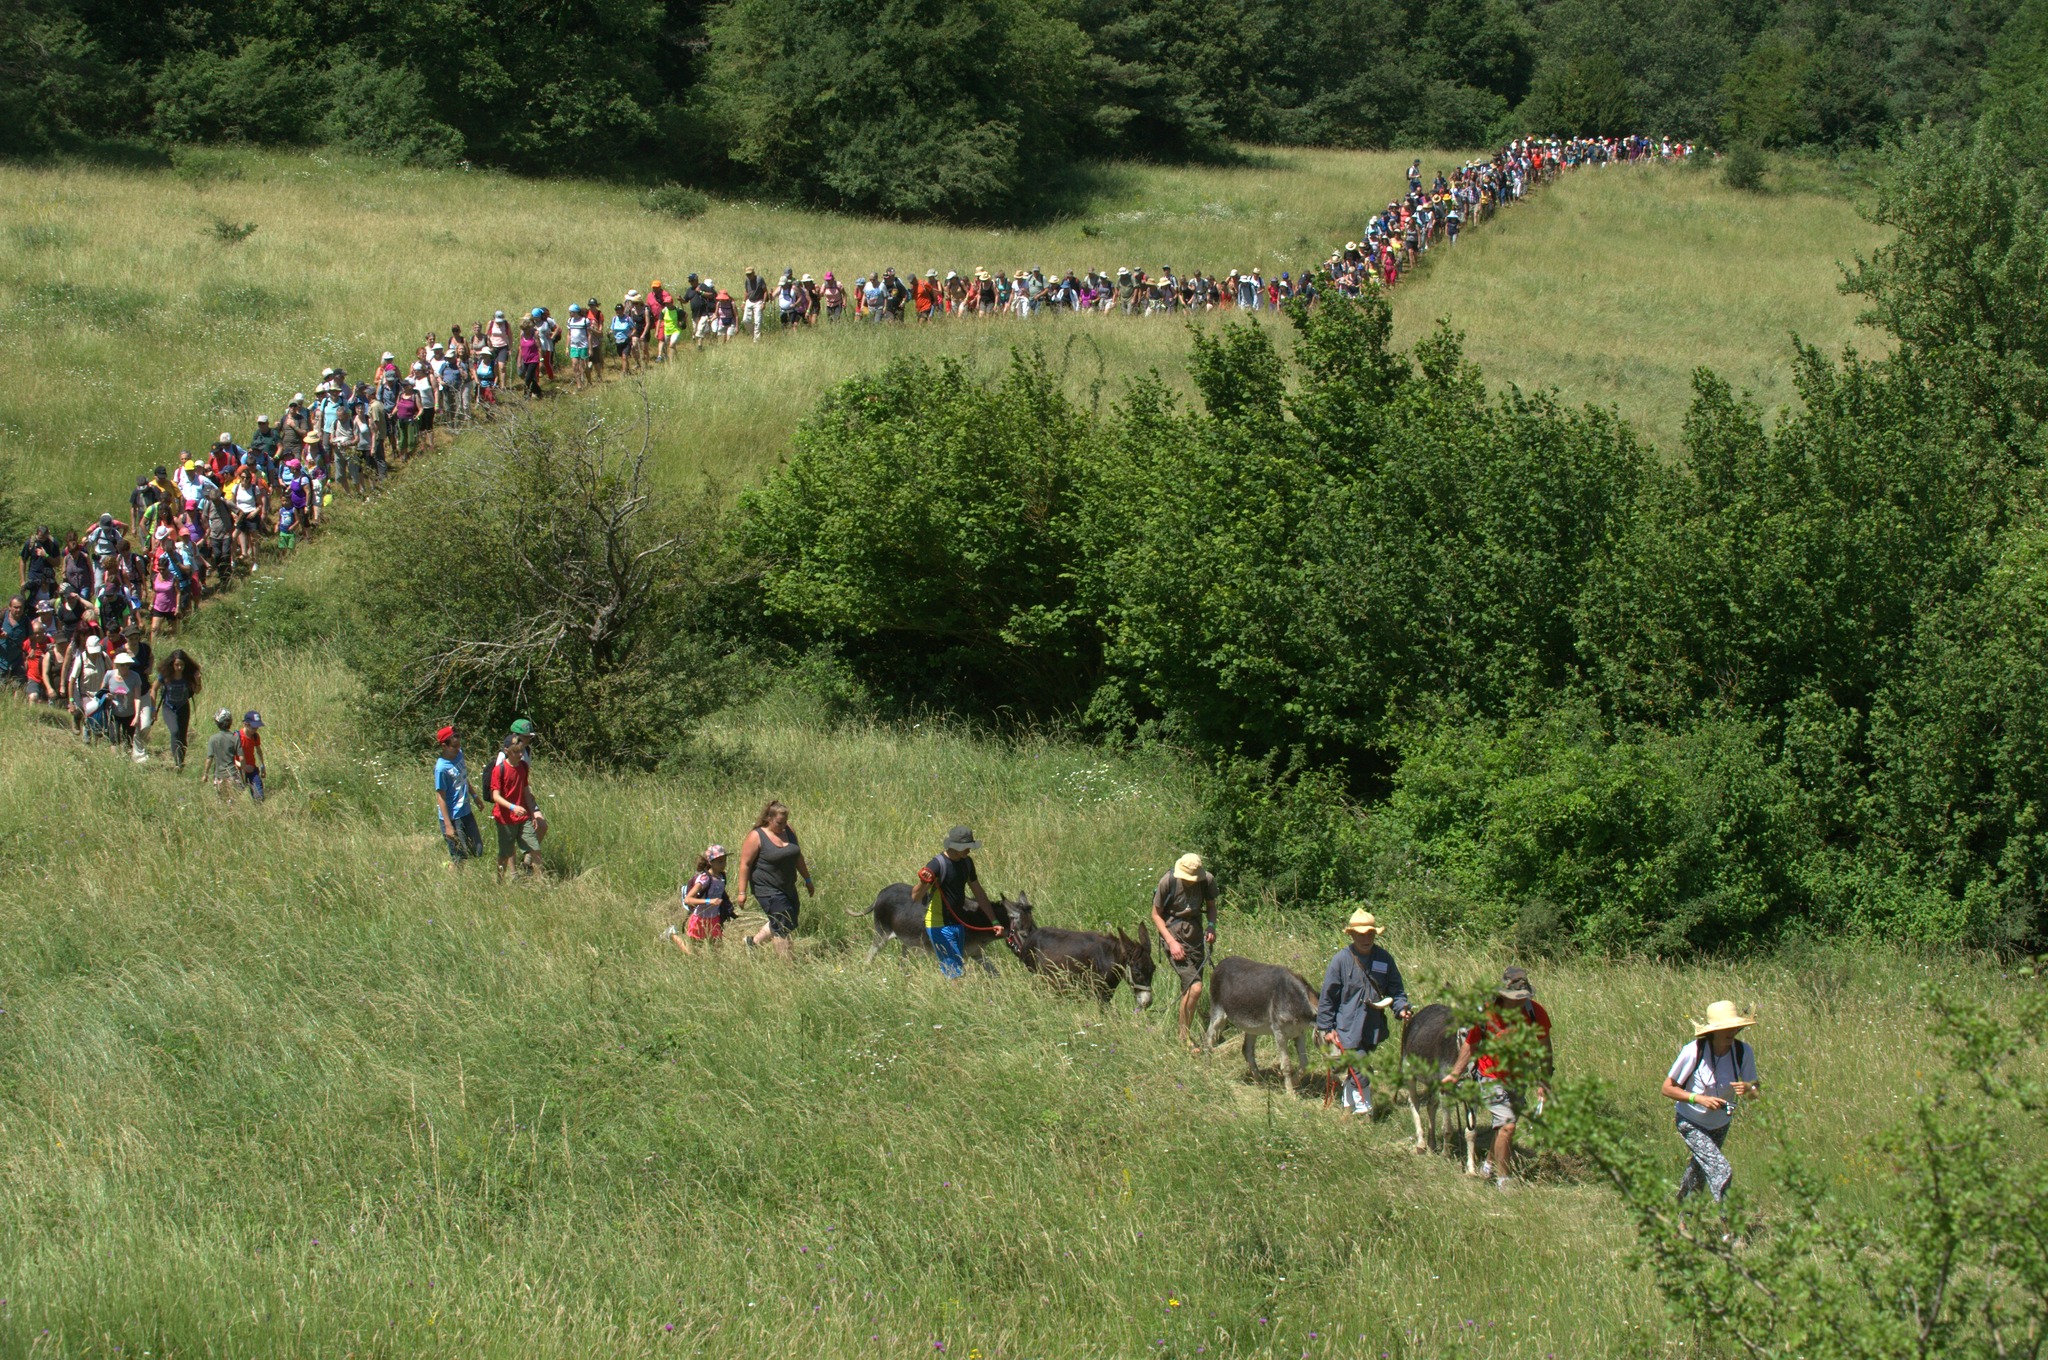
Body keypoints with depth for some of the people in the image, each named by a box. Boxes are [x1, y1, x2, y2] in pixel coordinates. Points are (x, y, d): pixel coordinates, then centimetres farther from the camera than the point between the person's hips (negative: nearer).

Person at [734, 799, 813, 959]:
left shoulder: (788, 831, 5)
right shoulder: (756, 837, -15)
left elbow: (798, 857, 17)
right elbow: (745, 864, -13)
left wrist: (807, 880, 22)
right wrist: (742, 892, -14)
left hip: (787, 887, 8)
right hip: (768, 890, -8)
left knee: (789, 925, 15)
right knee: (783, 927, -9)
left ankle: (753, 941, 33)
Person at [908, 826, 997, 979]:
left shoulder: (966, 862, 6)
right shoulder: (938, 864, -19)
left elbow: (978, 893, 15)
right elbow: (915, 897, -24)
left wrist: (994, 922, 14)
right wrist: (922, 882, -46)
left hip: (958, 924, 8)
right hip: (940, 927, -8)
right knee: (956, 973, -11)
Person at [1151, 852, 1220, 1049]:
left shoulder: (1208, 880, -7)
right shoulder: (1168, 881, -18)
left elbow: (1211, 906, 12)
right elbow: (1156, 914, -7)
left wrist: (1212, 926, -9)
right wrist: (1171, 942, -16)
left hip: (1195, 932, 5)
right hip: (1172, 931, -5)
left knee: (1190, 989, 8)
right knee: (1194, 987, -17)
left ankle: (1185, 1033, 23)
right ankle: (1184, 1038, -4)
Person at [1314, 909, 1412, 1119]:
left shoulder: (1385, 959, 2)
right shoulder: (1342, 960, -9)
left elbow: (1395, 990, 11)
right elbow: (1327, 996, -4)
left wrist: (1401, 1008, -10)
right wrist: (1327, 1028, -5)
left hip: (1373, 1028, 4)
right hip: (1348, 1028, -4)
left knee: (1354, 1071, 16)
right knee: (1359, 1072, -9)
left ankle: (1349, 1106, 31)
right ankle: (1364, 1111, 0)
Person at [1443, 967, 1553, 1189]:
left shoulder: (1536, 1013, -14)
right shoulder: (1487, 1014, -23)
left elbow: (1544, 1049, -1)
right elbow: (1470, 1044, -9)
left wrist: (1543, 1082, -2)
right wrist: (1455, 1073, -3)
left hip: (1520, 1078, 4)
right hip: (1492, 1078, -4)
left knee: (1505, 1125, 18)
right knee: (1506, 1125, -16)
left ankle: (1490, 1166, 42)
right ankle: (1502, 1179, -4)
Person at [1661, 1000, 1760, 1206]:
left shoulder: (1743, 1052, -18)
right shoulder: (1694, 1052, -28)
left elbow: (1754, 1094, -10)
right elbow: (1667, 1088, -20)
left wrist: (1747, 1090, -34)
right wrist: (1699, 1099, -33)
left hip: (1720, 1125, 5)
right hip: (1691, 1124, -5)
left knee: (1700, 1172, 24)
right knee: (1722, 1171, -21)